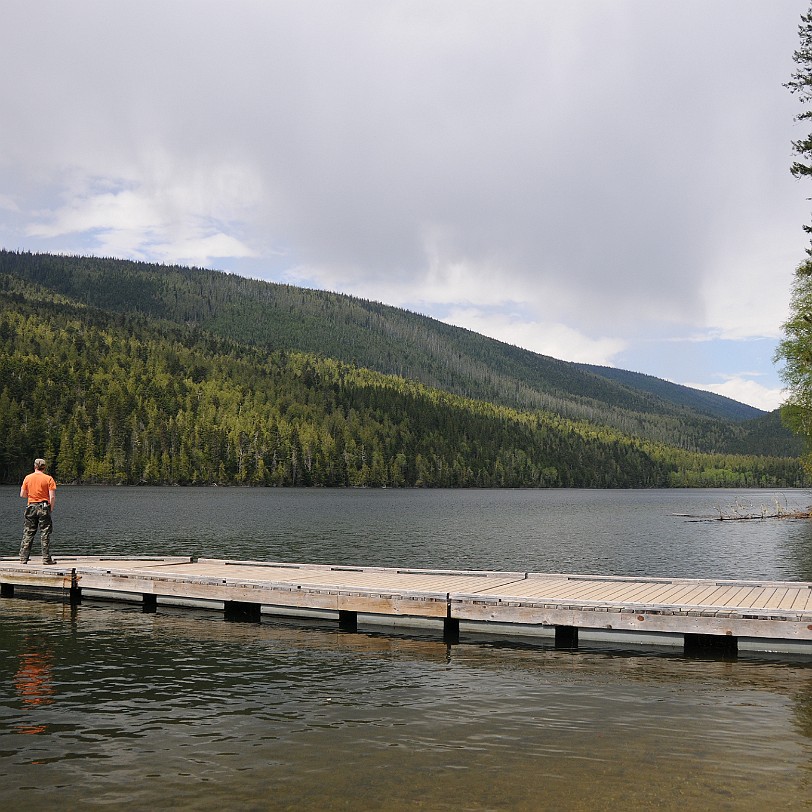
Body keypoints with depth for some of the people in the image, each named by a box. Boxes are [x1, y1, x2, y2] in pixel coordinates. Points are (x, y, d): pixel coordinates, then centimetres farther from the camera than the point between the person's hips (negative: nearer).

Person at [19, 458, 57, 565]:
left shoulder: (27, 478, 4)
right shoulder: (49, 478, -5)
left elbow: (22, 494, 7)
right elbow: (52, 497, -10)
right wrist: (51, 508, 3)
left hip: (31, 507, 3)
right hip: (44, 507, -3)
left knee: (28, 533, 9)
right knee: (45, 534, 0)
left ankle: (23, 558, 9)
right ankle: (46, 558, -1)